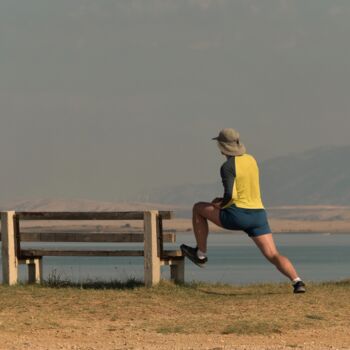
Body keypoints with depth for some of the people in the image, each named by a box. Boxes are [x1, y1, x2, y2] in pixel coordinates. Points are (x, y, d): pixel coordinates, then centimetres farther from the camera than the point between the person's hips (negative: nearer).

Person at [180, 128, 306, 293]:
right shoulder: (251, 160, 15)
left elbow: (230, 196, -20)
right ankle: (297, 281, -25)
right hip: (258, 214, 6)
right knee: (273, 255, 1)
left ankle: (200, 254, 23)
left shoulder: (227, 167, -10)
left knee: (198, 208, 16)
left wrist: (220, 204, 1)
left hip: (237, 215, -6)